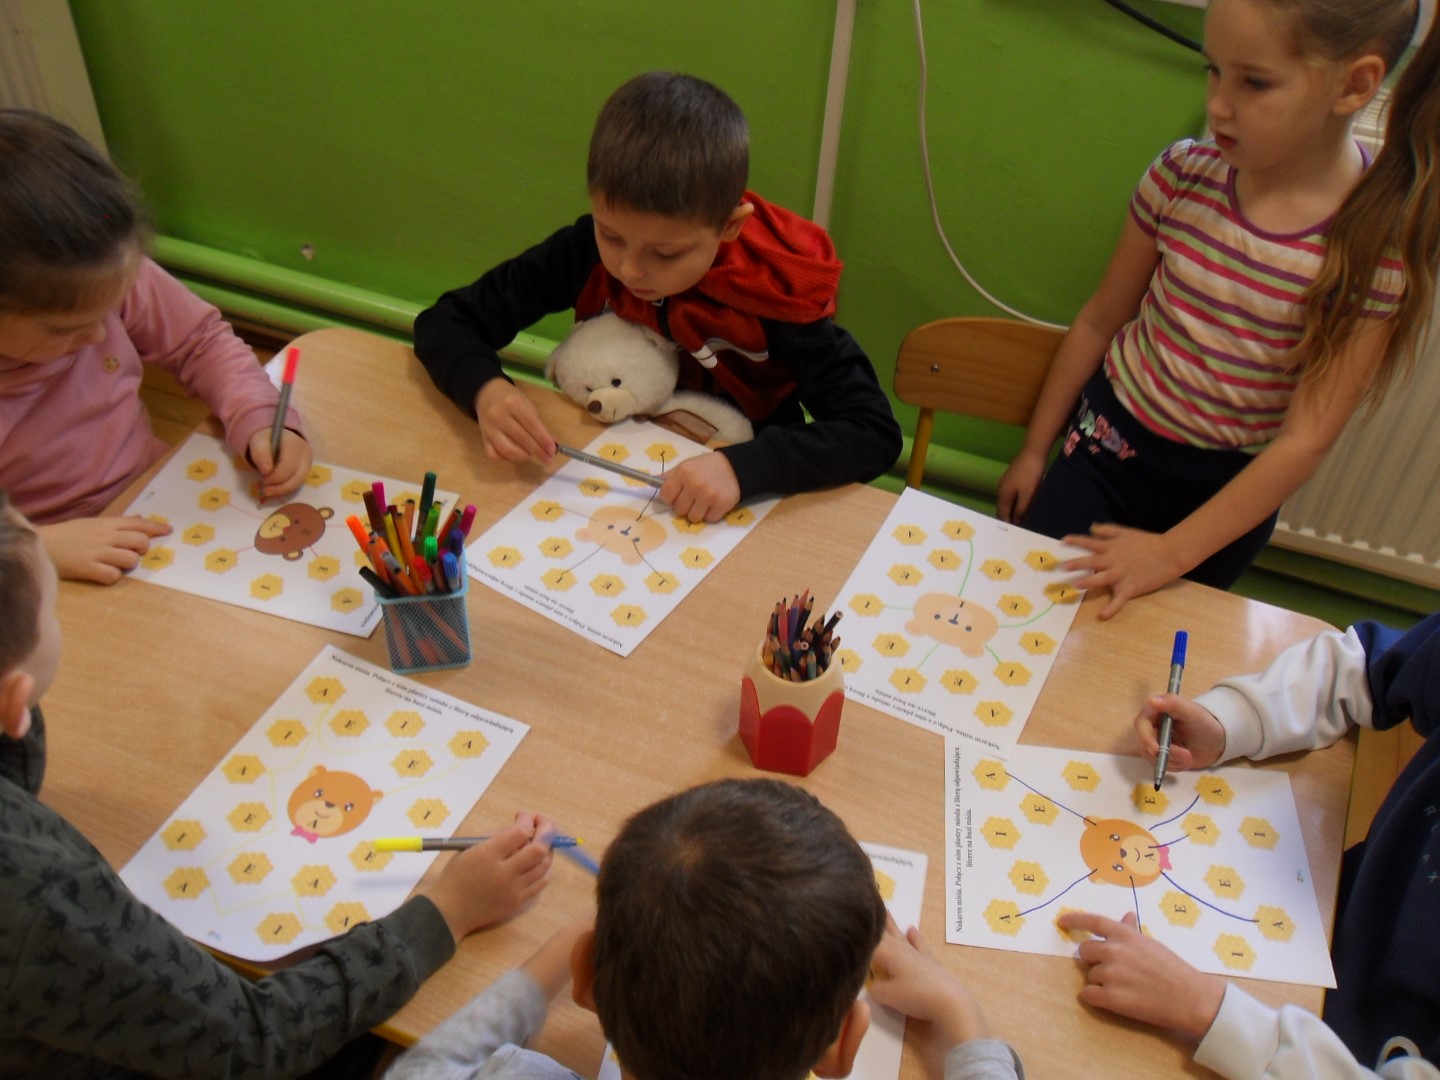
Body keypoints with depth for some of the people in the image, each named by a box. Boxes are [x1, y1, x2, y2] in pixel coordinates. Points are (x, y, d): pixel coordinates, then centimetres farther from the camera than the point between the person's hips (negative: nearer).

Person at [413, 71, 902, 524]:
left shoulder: (774, 292, -20)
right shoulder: (585, 252, -13)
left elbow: (876, 432, -22)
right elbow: (444, 323, -5)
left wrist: (741, 467, -36)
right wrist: (486, 389, -27)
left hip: (738, 508, -2)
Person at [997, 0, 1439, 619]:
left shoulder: (1381, 240, -19)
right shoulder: (1185, 173, -12)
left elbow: (1306, 440, -18)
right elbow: (1100, 319, 0)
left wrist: (1173, 552, -21)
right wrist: (1034, 450, 7)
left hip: (1229, 491, -2)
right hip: (1106, 444, 2)